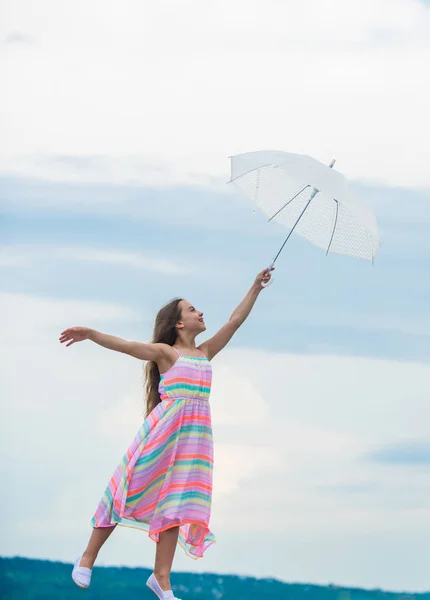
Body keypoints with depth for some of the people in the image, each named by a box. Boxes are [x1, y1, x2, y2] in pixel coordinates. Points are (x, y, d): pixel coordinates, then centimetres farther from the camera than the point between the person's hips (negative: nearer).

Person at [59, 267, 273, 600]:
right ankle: (87, 558, 8)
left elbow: (235, 320, 18)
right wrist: (91, 334, -25)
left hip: (195, 434, 5)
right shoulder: (166, 352, 0)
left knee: (176, 501, 2)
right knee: (132, 488, -2)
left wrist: (256, 288, 15)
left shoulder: (206, 352, 16)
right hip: (162, 429, -5)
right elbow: (126, 345, -12)